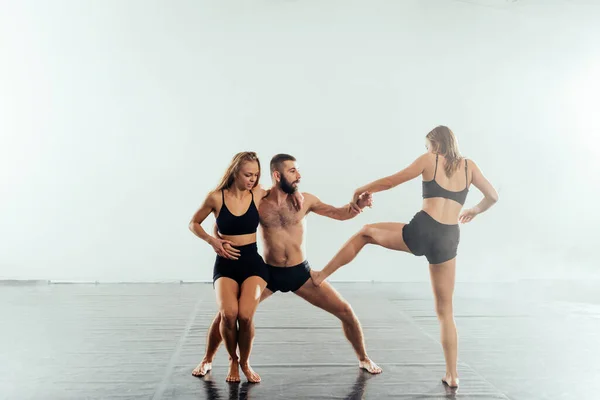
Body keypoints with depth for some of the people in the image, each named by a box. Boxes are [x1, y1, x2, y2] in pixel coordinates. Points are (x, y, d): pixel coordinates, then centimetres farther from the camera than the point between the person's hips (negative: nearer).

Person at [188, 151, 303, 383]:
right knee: (228, 313, -26)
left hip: (252, 262, 1)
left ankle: (245, 362, 10)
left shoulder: (258, 194, 0)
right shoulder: (216, 198, -5)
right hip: (225, 264, -1)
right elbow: (193, 223, 9)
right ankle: (232, 360, 7)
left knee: (245, 316, -22)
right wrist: (211, 240, -7)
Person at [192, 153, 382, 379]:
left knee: (345, 311, -1)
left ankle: (363, 359, 24)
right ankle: (207, 360, 20)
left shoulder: (305, 200, -4)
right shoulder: (257, 203, -9)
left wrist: (358, 205, -20)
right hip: (268, 273, -1)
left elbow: (340, 213, 1)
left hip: (301, 272, 1)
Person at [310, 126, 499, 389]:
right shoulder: (469, 166, 13)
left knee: (366, 233, 22)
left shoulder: (429, 160, 5)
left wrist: (363, 189, 22)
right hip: (447, 241, 3)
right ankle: (452, 375, 17)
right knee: (445, 310, 15)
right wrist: (475, 211, 39)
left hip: (421, 232, -3)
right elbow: (493, 197, 18)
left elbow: (390, 182, 6)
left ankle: (321, 275, 22)